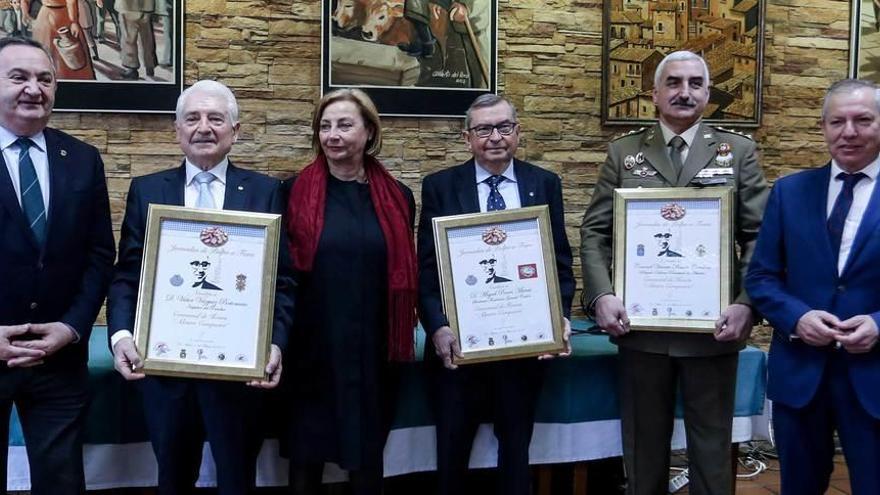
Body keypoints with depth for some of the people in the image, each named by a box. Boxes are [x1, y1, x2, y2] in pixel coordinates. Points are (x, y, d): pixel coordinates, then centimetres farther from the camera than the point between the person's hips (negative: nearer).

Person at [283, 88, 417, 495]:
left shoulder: (396, 198, 4)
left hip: (373, 350, 2)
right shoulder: (295, 193, -2)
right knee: (306, 454, 10)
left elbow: (406, 275, 9)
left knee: (368, 453, 15)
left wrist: (401, 345, 4)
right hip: (313, 349, -1)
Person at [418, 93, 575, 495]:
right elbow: (426, 268, -3)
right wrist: (438, 328, -16)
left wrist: (560, 317, -12)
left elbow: (560, 262, 5)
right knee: (451, 452, 11)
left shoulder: (545, 184, 5)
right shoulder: (440, 187, 1)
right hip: (459, 344, -1)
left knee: (517, 449, 16)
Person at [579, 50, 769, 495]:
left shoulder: (738, 151, 5)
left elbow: (760, 236, 0)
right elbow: (594, 232, 3)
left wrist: (747, 303, -13)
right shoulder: (623, 153, 6)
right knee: (643, 446, 14)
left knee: (711, 449, 12)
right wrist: (601, 296, -11)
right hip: (640, 325, 1)